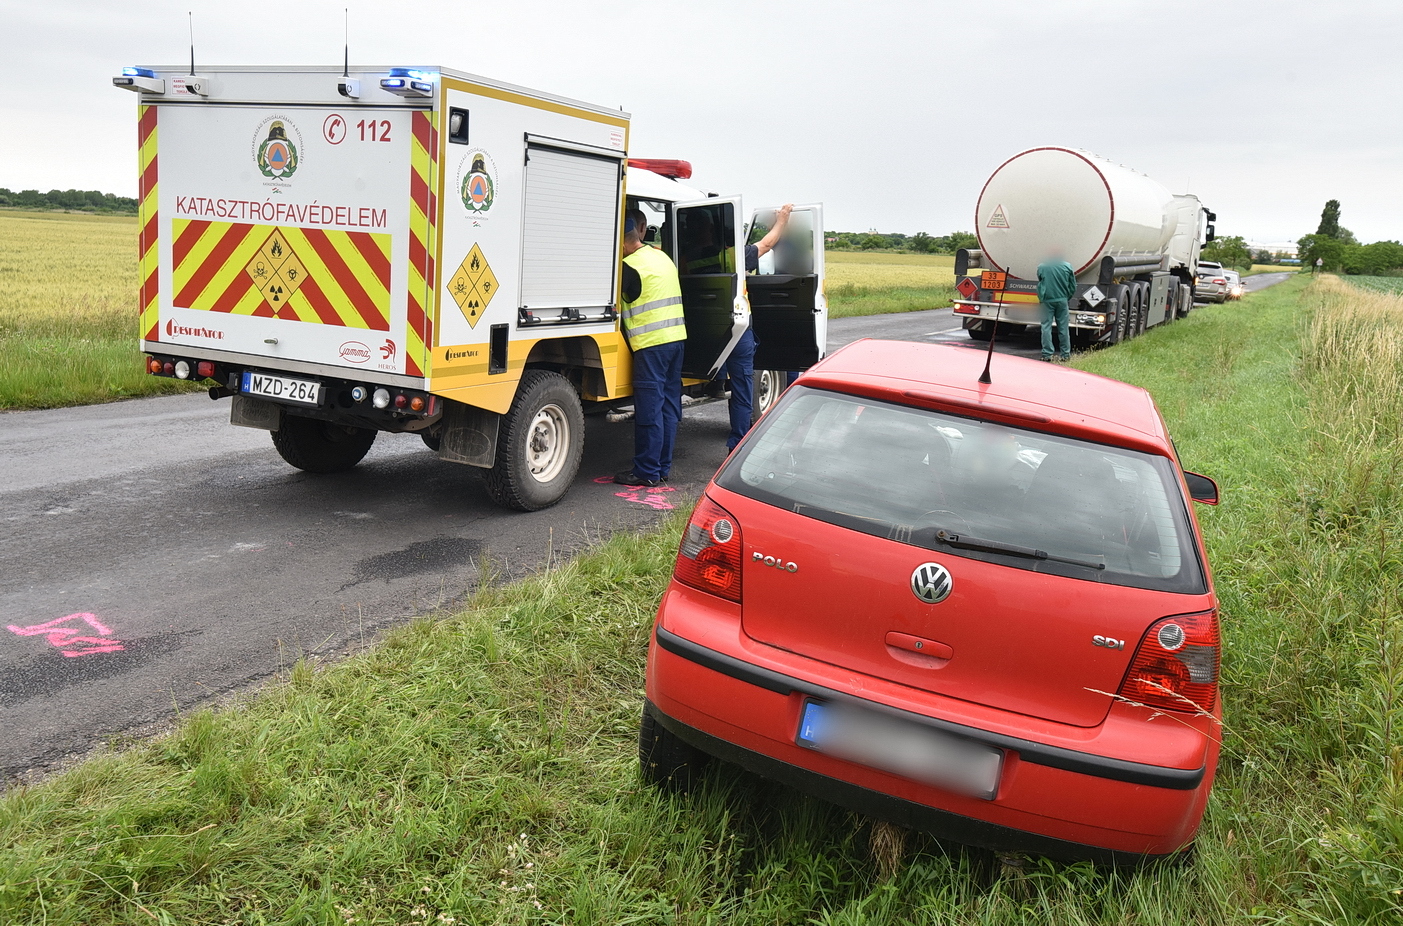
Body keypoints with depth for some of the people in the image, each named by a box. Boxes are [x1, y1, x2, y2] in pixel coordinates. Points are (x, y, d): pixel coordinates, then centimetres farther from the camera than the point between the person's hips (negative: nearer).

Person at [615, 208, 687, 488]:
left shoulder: (630, 266, -11)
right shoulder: (662, 257, 15)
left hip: (651, 343, -9)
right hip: (677, 338, 9)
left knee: (649, 409, -3)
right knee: (669, 406, 11)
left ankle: (647, 471, 2)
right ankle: (663, 467, 18)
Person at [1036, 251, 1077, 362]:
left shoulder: (1041, 267, 0)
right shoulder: (1067, 266, 2)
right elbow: (1073, 286, 7)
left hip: (1047, 300, -1)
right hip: (1062, 300, 1)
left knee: (1046, 327, 1)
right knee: (1063, 327, 7)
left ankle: (1047, 354, -4)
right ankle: (1065, 354, 10)